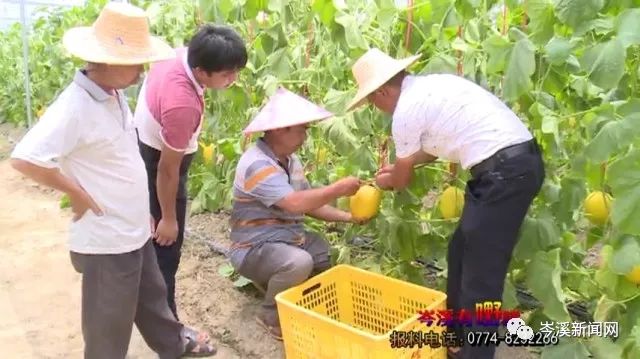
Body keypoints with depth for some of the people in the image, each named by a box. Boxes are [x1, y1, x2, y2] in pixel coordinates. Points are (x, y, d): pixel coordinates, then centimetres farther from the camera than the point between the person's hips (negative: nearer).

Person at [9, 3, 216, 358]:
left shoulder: (114, 95, 3)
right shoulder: (75, 107, -24)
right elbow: (24, 158, -31)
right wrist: (77, 193, -20)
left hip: (134, 230, 9)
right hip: (107, 238, -9)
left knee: (151, 295, 29)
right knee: (111, 322, 12)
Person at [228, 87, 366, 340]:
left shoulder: (290, 160, 6)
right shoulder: (257, 164, -23)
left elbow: (309, 204, 10)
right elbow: (295, 203, -33)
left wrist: (347, 217, -1)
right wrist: (339, 189, -23)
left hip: (292, 238, 9)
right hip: (257, 248, -9)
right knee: (299, 262, -35)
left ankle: (273, 282, 16)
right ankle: (271, 316, -6)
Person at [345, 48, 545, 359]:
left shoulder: (406, 111, -10)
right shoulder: (431, 85, 16)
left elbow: (402, 181, 6)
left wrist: (385, 181, 27)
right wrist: (400, 164, 37)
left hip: (503, 173, -10)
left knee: (480, 273, -1)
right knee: (462, 253, 20)